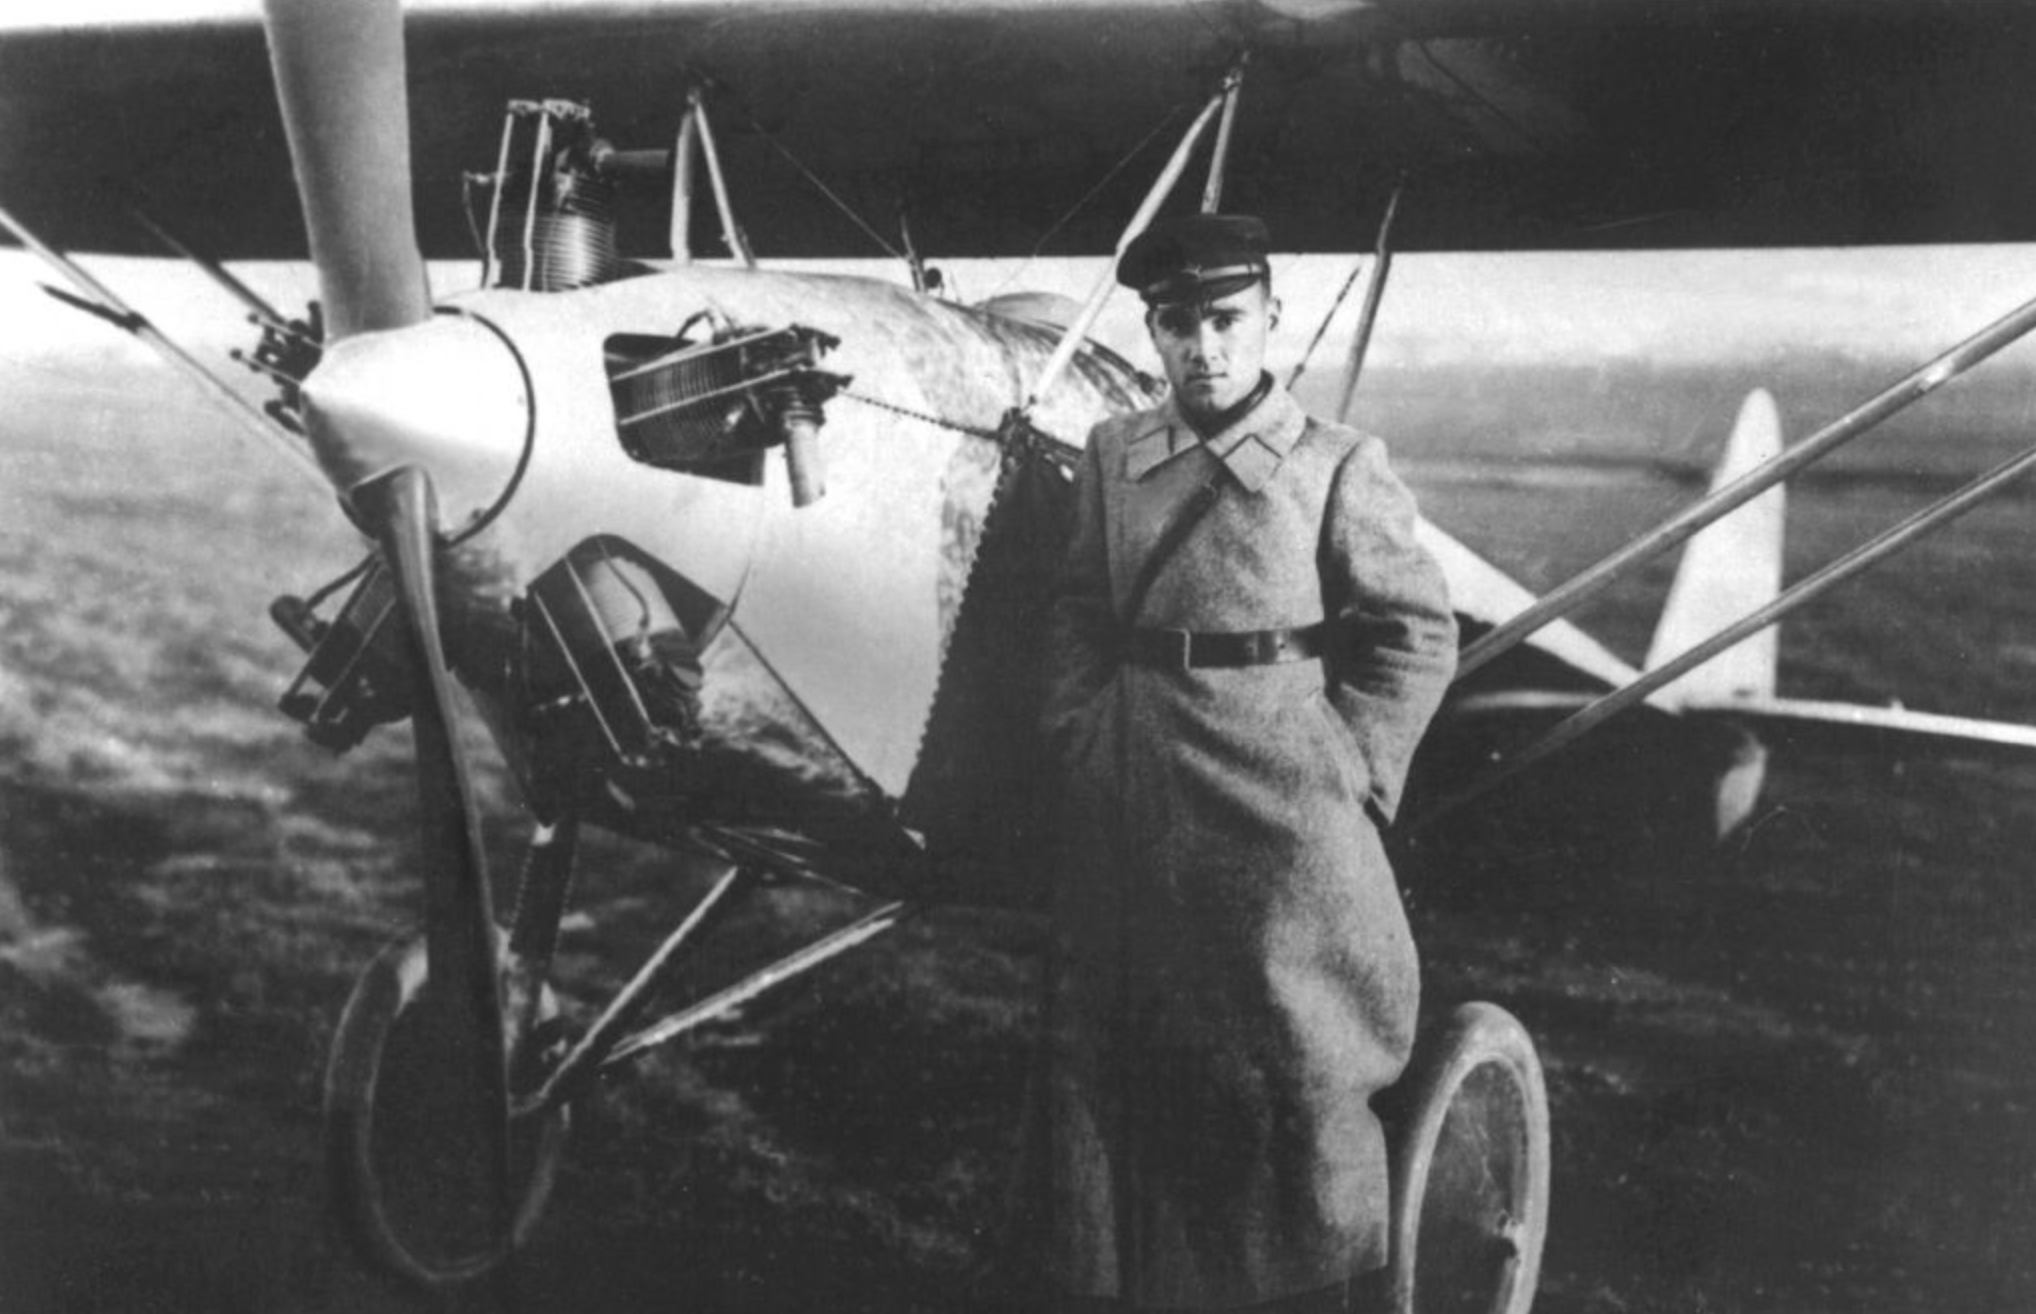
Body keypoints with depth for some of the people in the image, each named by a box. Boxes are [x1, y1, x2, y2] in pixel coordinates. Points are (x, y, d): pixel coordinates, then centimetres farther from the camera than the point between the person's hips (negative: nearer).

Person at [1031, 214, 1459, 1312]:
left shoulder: (1335, 466, -6)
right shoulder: (1113, 455, 6)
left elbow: (1420, 633, -2)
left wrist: (1347, 770, -7)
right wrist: (1077, 737, 5)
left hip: (1275, 787, -4)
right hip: (1127, 799, 4)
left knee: (1291, 1057, 4)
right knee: (1111, 1047, 14)